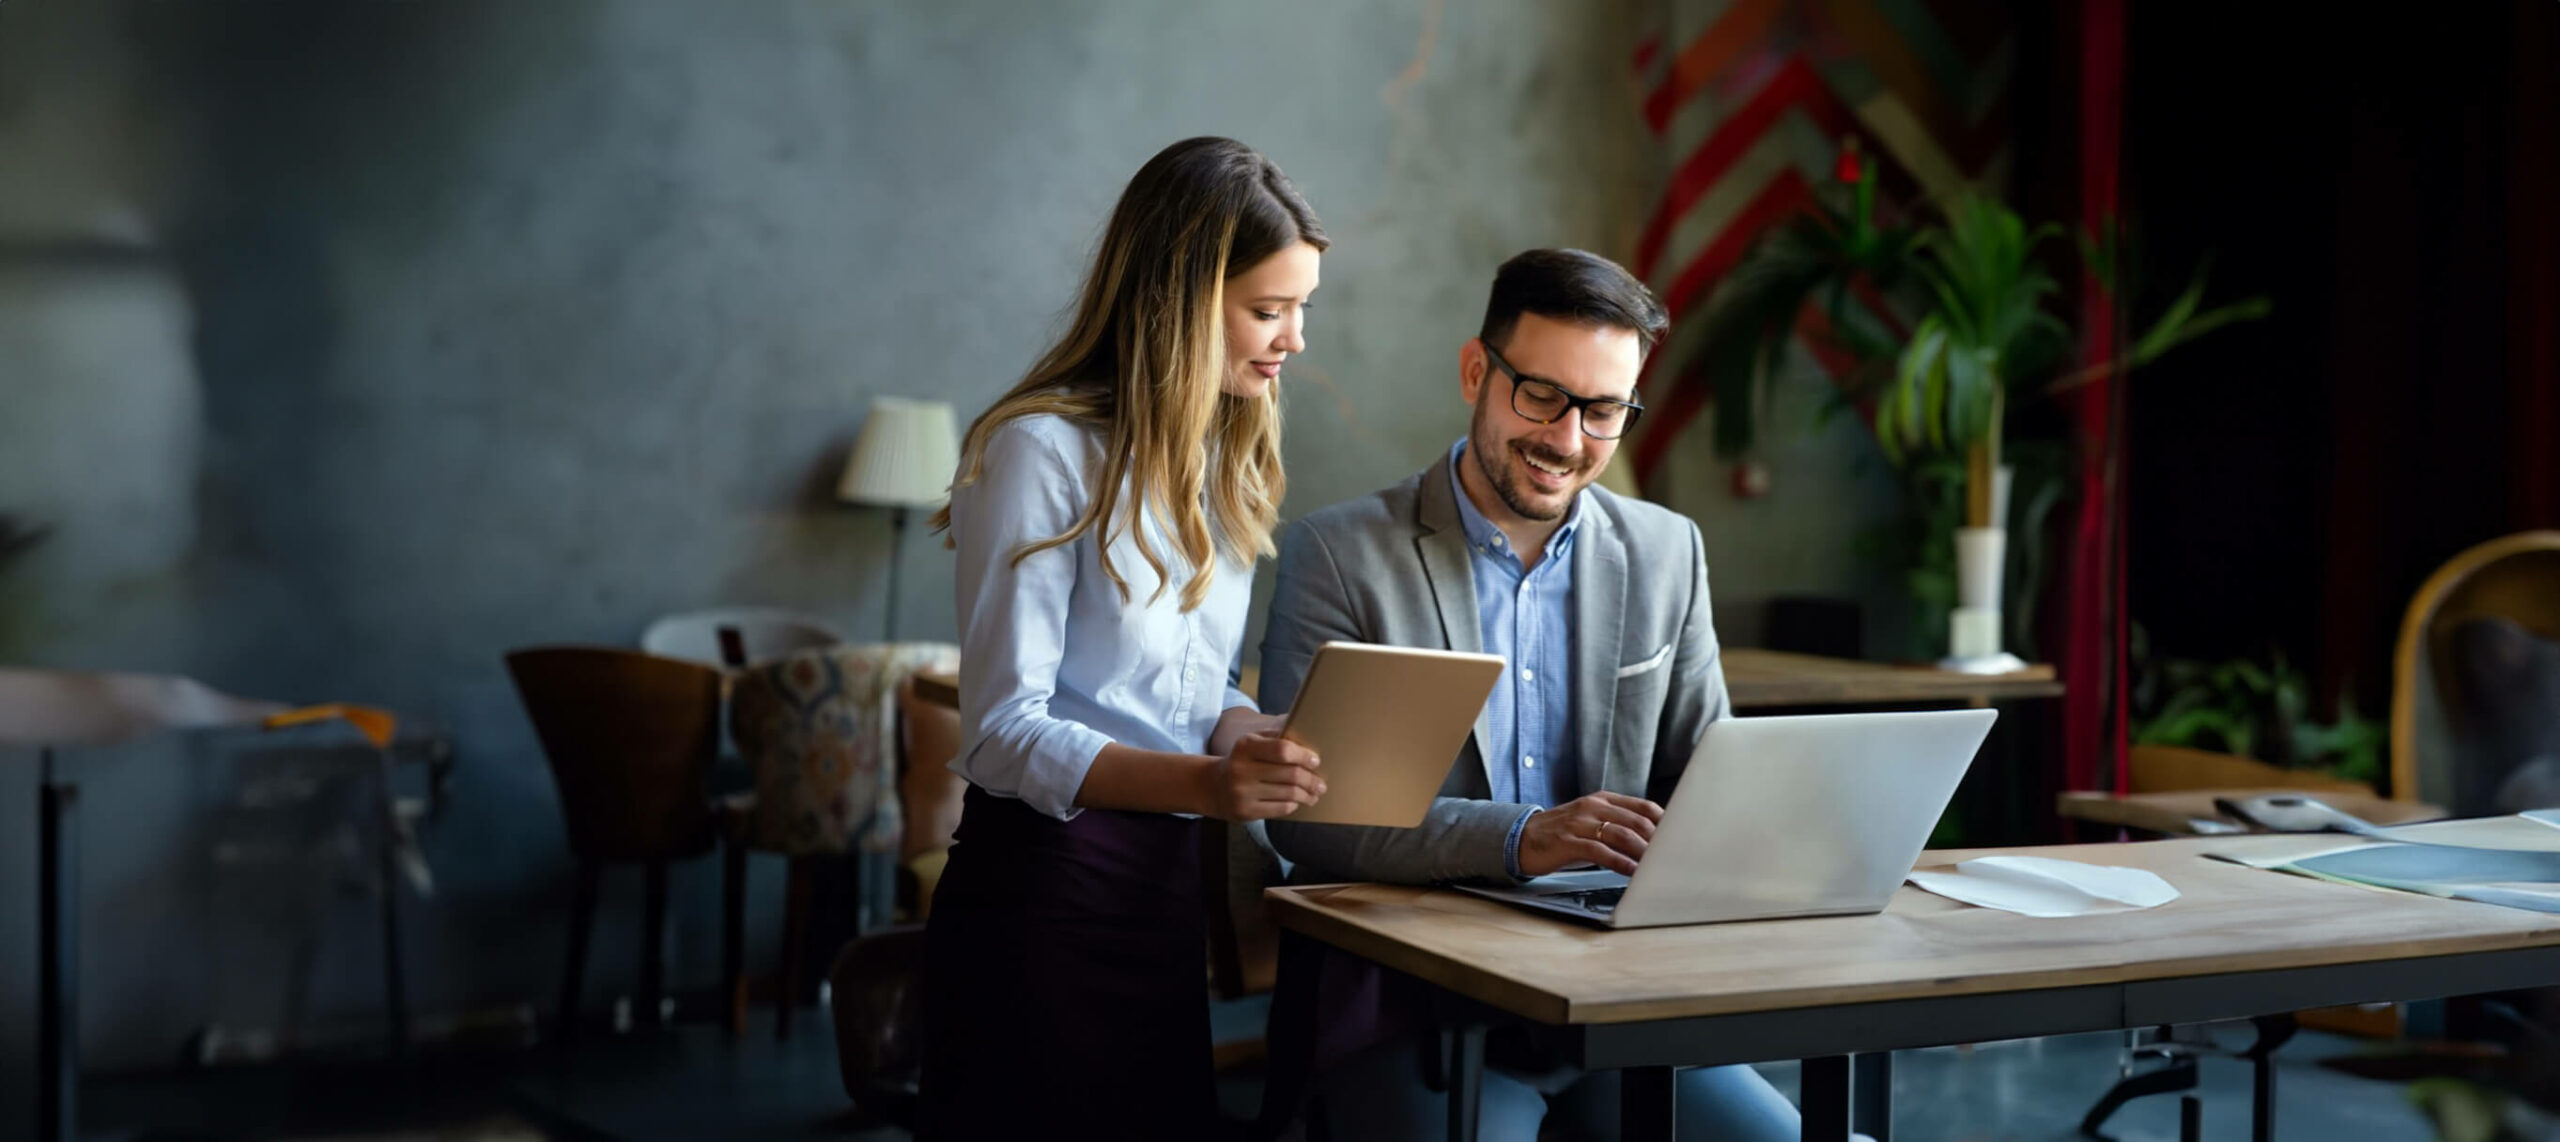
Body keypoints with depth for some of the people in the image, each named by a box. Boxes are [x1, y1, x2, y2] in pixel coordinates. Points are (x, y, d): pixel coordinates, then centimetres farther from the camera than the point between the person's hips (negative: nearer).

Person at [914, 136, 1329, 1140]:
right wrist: (1204, 783, -30)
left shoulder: (1221, 460, 14)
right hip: (1042, 885, -7)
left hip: (1165, 883, 8)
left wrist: (1250, 735, -6)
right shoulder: (1043, 450, -11)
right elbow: (1002, 731, -15)